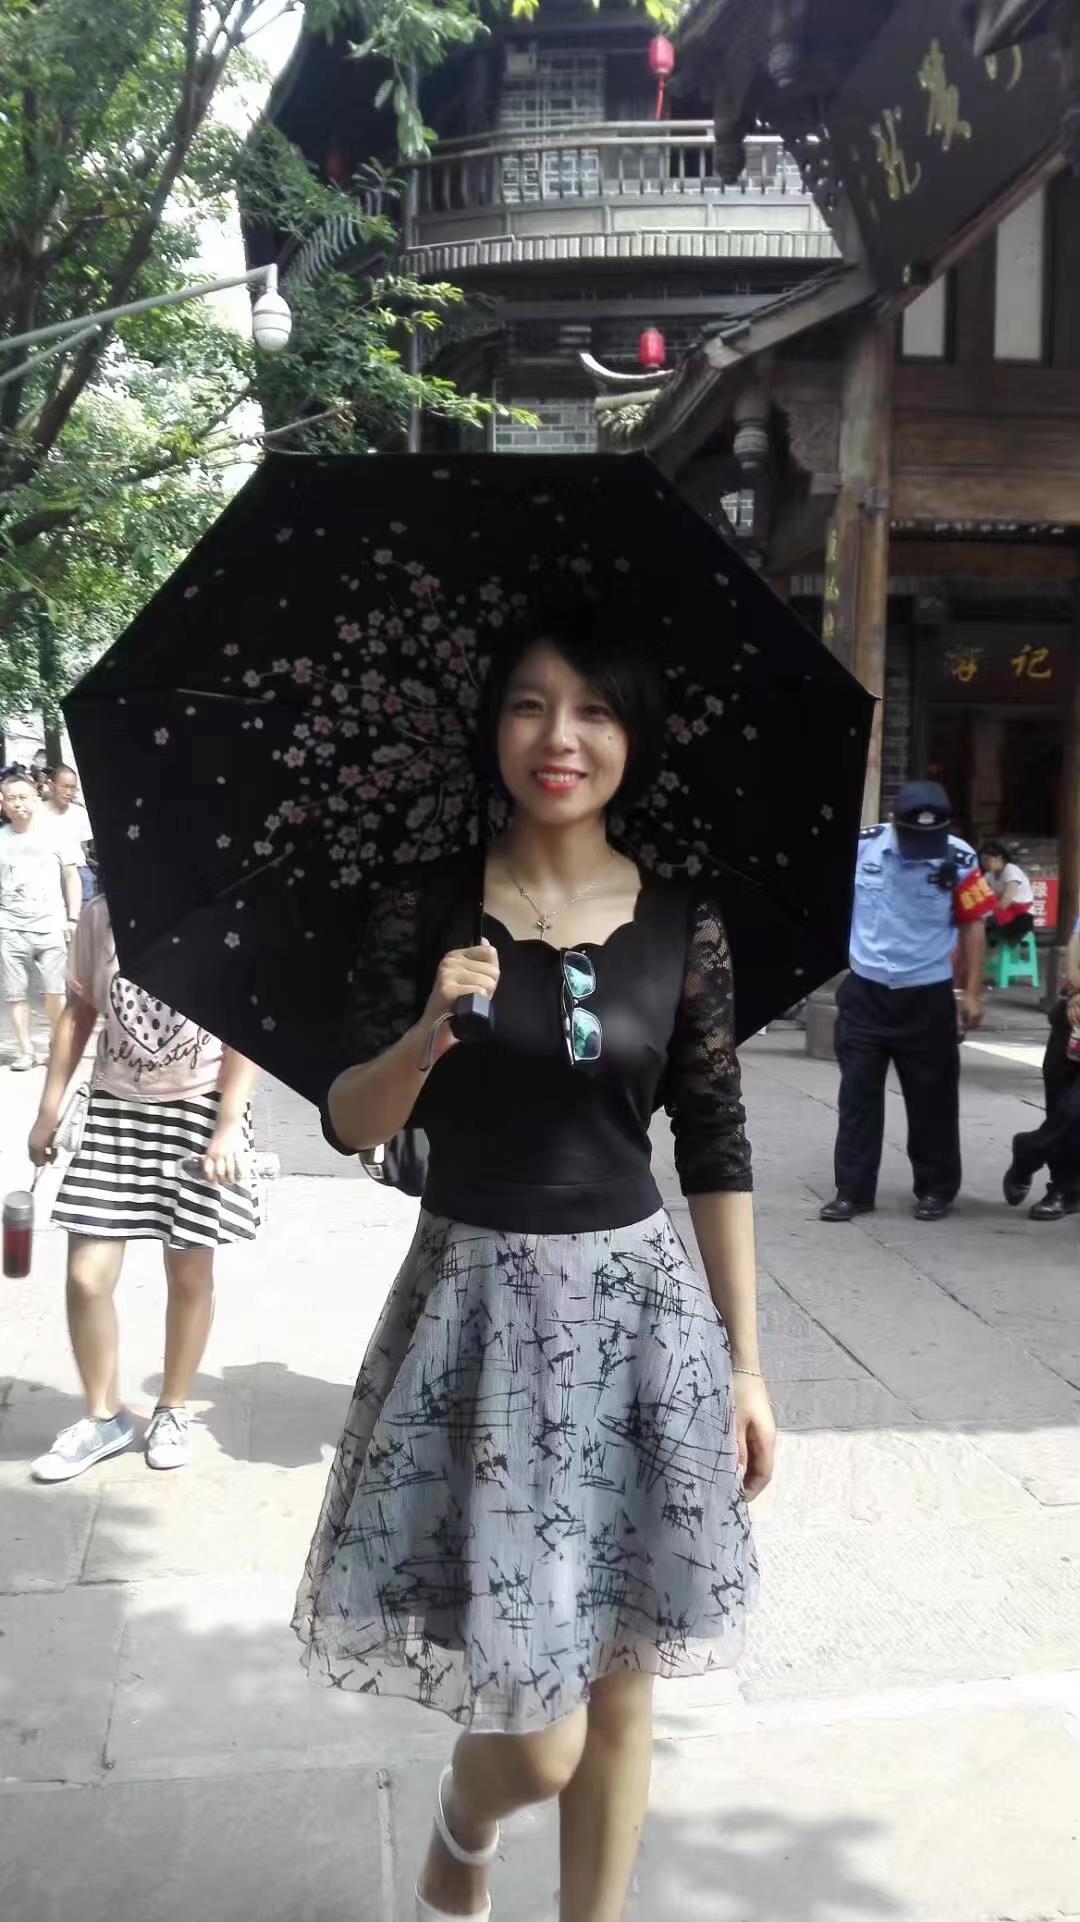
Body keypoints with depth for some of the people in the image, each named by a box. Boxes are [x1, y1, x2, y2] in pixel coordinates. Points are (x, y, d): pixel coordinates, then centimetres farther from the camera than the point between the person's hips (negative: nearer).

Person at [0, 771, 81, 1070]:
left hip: (50, 927, -1)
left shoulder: (54, 835, 4)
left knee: (55, 991, 0)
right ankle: (25, 1051, 13)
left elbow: (71, 876, 9)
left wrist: (72, 918, 4)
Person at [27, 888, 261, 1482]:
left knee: (190, 1275, 9)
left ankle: (173, 1411, 30)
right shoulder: (99, 916, -1)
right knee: (86, 1276, -1)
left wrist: (228, 1124, -17)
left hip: (202, 1107, -3)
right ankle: (103, 1417, 20)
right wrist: (49, 1111, 9)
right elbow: (78, 1013, 9)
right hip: (115, 1106, 3)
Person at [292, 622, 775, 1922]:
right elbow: (350, 1126, -1)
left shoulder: (683, 925, 0)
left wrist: (744, 1363, 4)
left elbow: (717, 1156, 4)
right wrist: (428, 1035, -22)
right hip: (479, 1308, -2)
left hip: (640, 1313, 2)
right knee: (534, 1741, 1)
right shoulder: (428, 912, -4)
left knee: (618, 1692, 12)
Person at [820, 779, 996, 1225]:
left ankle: (936, 1189, 23)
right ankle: (852, 1190, 13)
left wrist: (972, 993, -1)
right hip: (864, 992, 1)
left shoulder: (959, 859, -11)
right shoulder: (859, 846, -8)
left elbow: (973, 925, -1)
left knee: (932, 1097, 8)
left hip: (927, 997, -1)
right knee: (857, 1092, 4)